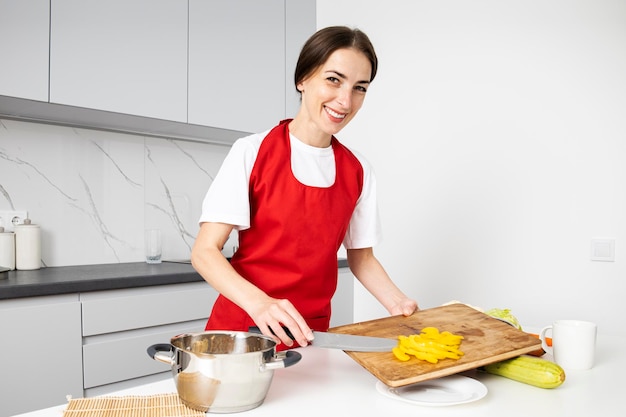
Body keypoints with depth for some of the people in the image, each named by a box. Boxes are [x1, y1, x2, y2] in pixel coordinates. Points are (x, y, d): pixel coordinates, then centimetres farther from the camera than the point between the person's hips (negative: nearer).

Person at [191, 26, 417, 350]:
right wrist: (259, 303, -30)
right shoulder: (253, 152, -11)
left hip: (310, 334, 3)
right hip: (242, 326, -2)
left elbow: (361, 258, 9)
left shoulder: (358, 171, 0)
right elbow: (204, 251, -14)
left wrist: (398, 304, -8)